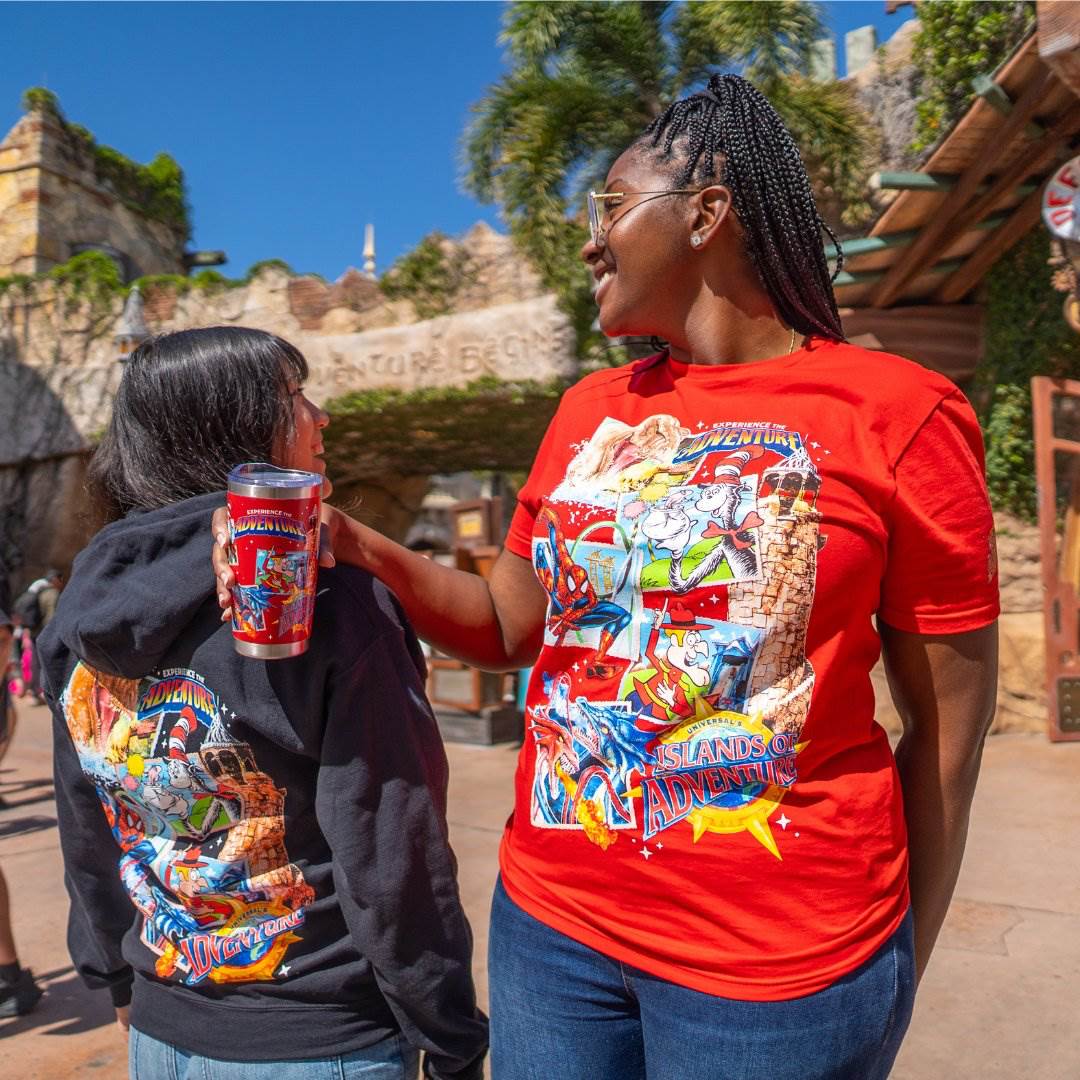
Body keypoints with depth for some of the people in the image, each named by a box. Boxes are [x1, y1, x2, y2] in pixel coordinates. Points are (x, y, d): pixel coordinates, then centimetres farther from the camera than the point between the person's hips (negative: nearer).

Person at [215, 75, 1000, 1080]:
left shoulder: (895, 412, -9)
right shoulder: (591, 410, 5)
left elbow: (949, 722, -5)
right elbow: (507, 625, 9)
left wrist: (899, 970, 0)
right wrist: (359, 548, -7)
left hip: (777, 966, -4)